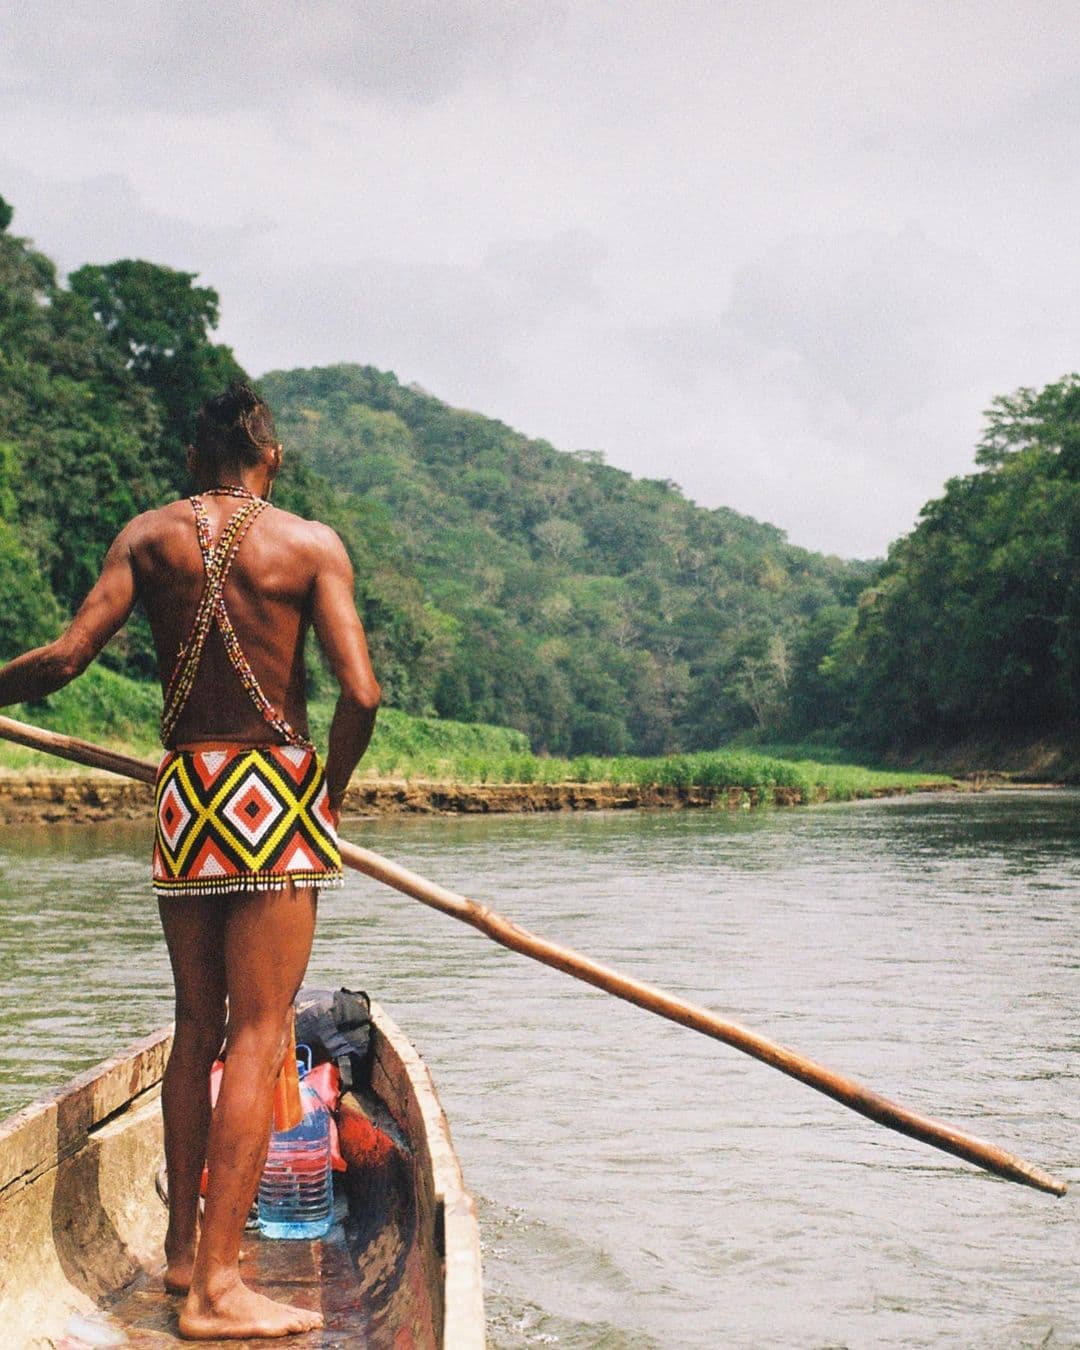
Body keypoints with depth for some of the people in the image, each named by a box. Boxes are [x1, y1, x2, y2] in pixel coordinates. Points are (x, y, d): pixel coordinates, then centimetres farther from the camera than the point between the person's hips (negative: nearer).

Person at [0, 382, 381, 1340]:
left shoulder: (148, 536, 5)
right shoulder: (311, 544, -3)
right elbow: (361, 693, -12)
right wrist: (332, 791, 5)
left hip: (184, 790, 4)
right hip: (276, 792, -4)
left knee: (197, 1025, 16)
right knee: (257, 1034, -3)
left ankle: (184, 1248, 25)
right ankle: (217, 1287, -5)